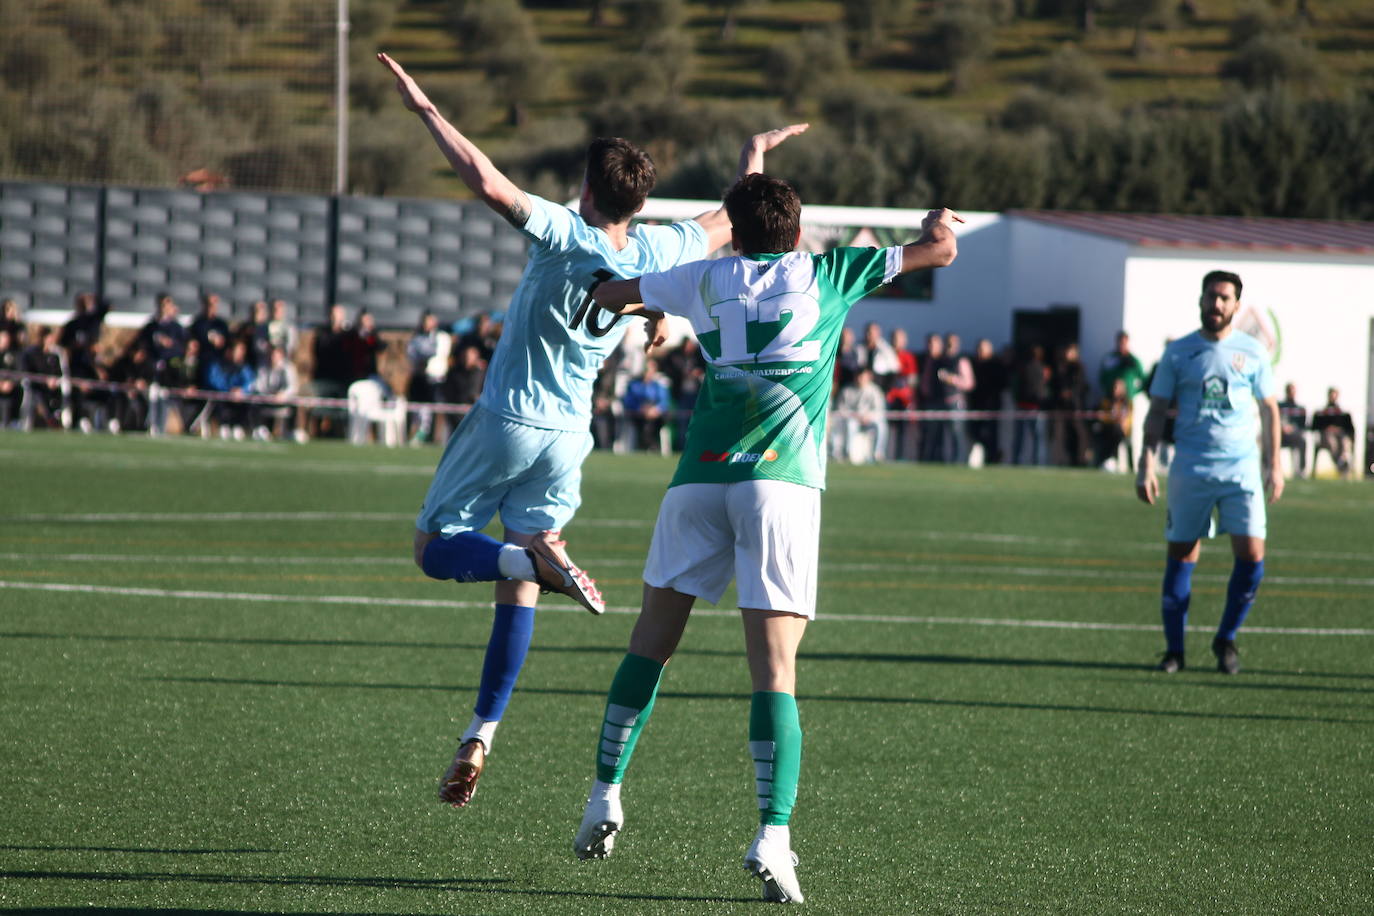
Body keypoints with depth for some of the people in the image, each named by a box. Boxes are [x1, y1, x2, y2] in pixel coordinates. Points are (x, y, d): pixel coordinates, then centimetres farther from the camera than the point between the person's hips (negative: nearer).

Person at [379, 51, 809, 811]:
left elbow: (486, 180, -30)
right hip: (568, 434, 5)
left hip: (504, 422, -5)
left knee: (436, 549, 2)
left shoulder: (563, 235, -19)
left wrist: (424, 109, -23)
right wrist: (756, 154, 31)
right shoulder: (656, 255, -3)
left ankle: (538, 556, -27)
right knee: (516, 591, 9)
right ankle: (481, 734, 3)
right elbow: (728, 223, 15)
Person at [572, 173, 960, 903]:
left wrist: (647, 308, 52)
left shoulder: (705, 280, 15)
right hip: (783, 480, -2)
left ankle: (605, 798, 11)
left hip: (701, 476, 2)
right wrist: (937, 228, 45)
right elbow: (940, 250, 22)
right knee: (774, 665, -7)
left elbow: (608, 295, 30)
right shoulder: (826, 274, 12)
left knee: (652, 641, 15)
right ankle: (772, 836, -19)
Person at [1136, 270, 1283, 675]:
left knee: (1252, 554, -10)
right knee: (1181, 555, 1)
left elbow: (1269, 409, 13)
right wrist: (1146, 466, -2)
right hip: (1189, 470, 0)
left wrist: (1273, 465, 8)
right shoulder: (1178, 353, 4)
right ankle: (1174, 649, 11)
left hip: (1241, 467, 0)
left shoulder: (1252, 352, 5)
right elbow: (1157, 411, 6)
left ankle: (1226, 640, 8)